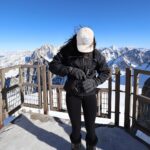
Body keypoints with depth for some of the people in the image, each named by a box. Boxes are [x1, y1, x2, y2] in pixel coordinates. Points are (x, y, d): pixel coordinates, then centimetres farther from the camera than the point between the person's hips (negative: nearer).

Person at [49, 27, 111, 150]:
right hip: (72, 94, 0)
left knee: (90, 125, 9)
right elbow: (53, 66, -12)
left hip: (89, 94, 1)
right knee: (76, 125, 12)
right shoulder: (67, 51, -11)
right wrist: (71, 70, -29)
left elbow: (106, 72, -2)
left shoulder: (96, 54, -9)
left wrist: (95, 82, -21)